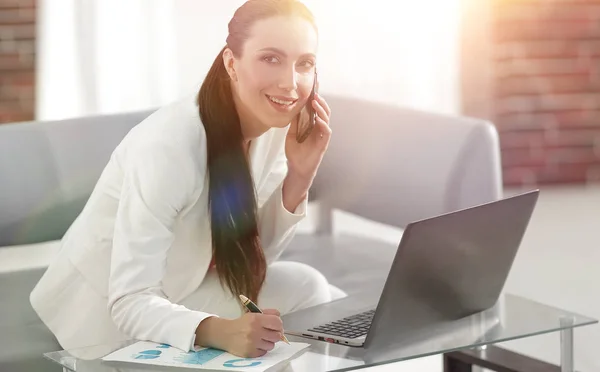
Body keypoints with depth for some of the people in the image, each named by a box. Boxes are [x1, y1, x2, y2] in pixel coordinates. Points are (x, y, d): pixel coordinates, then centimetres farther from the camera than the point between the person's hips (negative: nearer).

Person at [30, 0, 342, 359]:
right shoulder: (168, 146, -31)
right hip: (107, 314, -7)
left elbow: (251, 257, -4)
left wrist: (300, 175, -19)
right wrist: (221, 332, -50)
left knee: (305, 288, -13)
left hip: (173, 292, 7)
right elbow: (129, 304, -33)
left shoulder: (274, 123, -9)